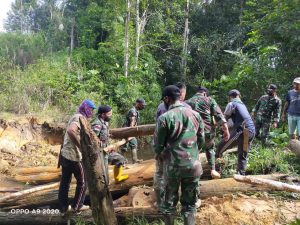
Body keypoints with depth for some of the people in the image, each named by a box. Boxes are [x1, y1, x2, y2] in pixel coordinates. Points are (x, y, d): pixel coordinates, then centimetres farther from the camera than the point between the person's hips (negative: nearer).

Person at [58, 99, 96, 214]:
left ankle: (63, 207, 25)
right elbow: (71, 131, -35)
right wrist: (82, 147, -30)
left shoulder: (76, 117, 14)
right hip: (74, 156, -9)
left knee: (64, 182, 15)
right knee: (82, 181, 8)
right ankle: (77, 206, 18)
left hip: (65, 154, 9)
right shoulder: (80, 117, -17)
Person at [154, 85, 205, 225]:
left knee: (169, 201, 16)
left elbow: (158, 145, -8)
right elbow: (201, 140, 9)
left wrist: (160, 155, 13)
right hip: (193, 165, 3)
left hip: (173, 166, -3)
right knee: (189, 203, 16)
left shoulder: (165, 117, -13)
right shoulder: (195, 115, 1)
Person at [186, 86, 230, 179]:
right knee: (210, 148, 26)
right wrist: (226, 129, -4)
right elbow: (219, 115, -2)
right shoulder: (209, 100, 7)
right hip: (208, 131, 0)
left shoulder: (188, 102, 13)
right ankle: (213, 170, 21)